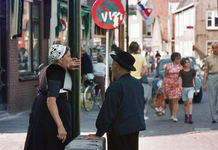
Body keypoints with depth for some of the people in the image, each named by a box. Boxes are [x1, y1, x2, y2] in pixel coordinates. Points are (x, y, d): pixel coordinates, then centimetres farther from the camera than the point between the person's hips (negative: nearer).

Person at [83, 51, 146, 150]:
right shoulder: (138, 83, 6)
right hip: (135, 128, 8)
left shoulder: (116, 86, -18)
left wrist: (98, 134, -9)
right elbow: (142, 104, 17)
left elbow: (108, 113, -17)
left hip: (120, 131, -8)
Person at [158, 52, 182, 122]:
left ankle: (175, 117, -12)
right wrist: (162, 86, 5)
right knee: (170, 101, 9)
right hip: (168, 85, 1)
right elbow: (165, 77, 7)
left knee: (175, 101, -10)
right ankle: (171, 115, 28)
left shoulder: (181, 66, 5)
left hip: (177, 85, -1)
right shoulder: (168, 66, 3)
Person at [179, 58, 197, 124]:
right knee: (185, 103, 8)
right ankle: (186, 117, 23)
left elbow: (195, 79, 12)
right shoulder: (181, 71, -1)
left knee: (190, 102, -18)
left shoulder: (193, 71, 2)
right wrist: (180, 86, -30)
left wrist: (196, 88, 17)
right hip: (184, 88, 1)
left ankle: (190, 118, -22)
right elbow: (179, 79, -10)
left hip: (190, 88, -1)